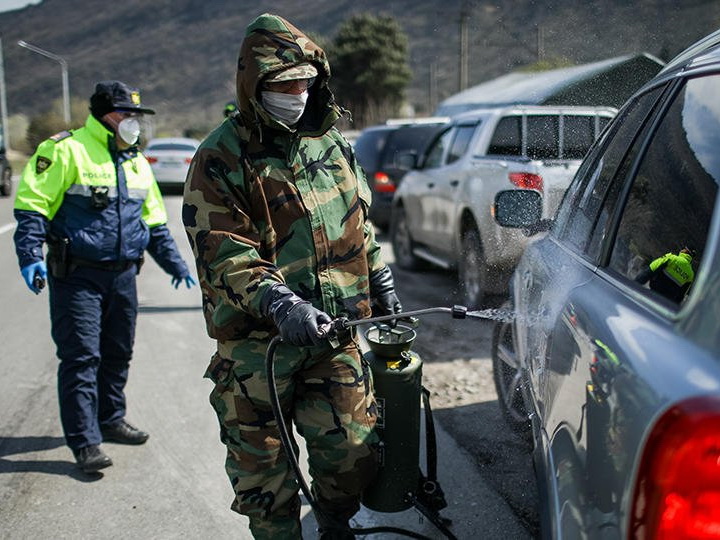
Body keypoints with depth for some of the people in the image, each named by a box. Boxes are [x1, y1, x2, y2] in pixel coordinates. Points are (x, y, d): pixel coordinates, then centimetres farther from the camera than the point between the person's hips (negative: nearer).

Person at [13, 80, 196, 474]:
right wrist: (30, 256, -21)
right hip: (77, 275, -7)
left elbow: (154, 220, 22)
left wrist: (174, 262, 18)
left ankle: (110, 420, 32)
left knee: (118, 353, 15)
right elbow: (32, 205, -11)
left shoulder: (136, 162, 14)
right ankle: (84, 441, 1)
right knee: (81, 357, -5)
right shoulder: (66, 150, -8)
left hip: (123, 275, 7)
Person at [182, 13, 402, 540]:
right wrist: (279, 304, -28)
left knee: (352, 454, 10)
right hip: (258, 340, -4)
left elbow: (360, 220, 21)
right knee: (262, 466, 9)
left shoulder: (330, 141, 10)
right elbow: (226, 257, -15)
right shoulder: (221, 158, -8)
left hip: (337, 333, 5)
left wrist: (381, 280, 19)